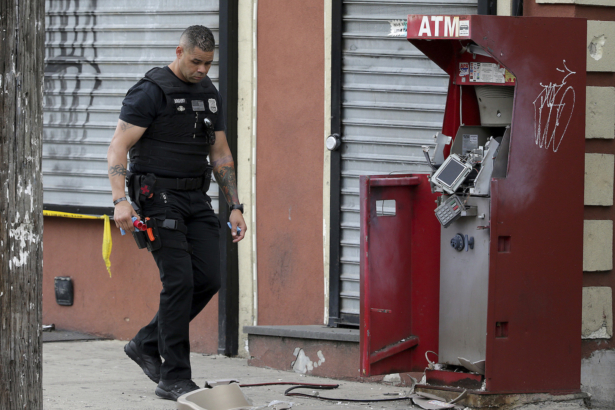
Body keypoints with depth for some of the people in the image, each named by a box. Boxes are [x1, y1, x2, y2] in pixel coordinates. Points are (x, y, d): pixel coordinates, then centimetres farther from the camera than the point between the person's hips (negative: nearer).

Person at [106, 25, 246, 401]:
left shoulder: (210, 95, 13)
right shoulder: (151, 92, -10)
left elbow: (221, 155, 19)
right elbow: (118, 148, -14)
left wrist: (235, 206, 13)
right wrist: (121, 200, -26)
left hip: (196, 199, 7)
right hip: (159, 197, -7)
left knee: (209, 278, -2)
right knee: (180, 280, -14)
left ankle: (147, 344, 17)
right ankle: (174, 378, -8)